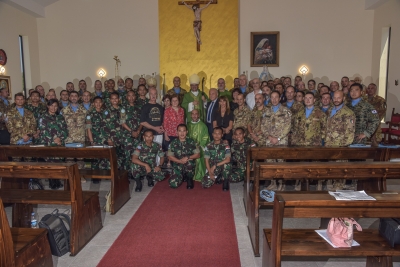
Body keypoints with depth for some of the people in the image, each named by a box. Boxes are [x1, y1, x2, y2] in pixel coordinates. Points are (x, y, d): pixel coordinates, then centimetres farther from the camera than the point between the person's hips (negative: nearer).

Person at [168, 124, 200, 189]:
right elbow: (170, 156, 0)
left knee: (189, 162, -38)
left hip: (189, 164, -1)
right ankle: (183, 177, 17)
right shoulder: (173, 142, -1)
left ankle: (189, 179, -5)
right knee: (173, 184, -20)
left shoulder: (191, 141, -3)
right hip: (177, 166, 1)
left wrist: (188, 157, -21)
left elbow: (198, 155, -4)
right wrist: (180, 161, -16)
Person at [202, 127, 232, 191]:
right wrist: (210, 173, -13)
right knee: (205, 184, -18)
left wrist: (215, 165, -23)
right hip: (212, 169, 3)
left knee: (227, 164, -37)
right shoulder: (208, 146, -1)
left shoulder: (226, 146, -8)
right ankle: (217, 178, 15)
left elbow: (228, 160, -19)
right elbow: (207, 161, -1)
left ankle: (225, 181, -10)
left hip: (223, 168, -2)